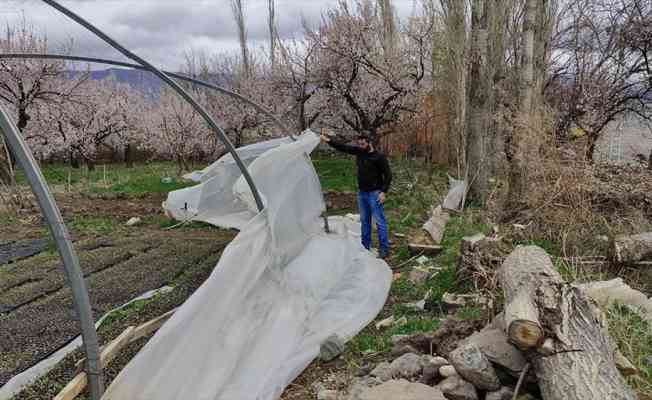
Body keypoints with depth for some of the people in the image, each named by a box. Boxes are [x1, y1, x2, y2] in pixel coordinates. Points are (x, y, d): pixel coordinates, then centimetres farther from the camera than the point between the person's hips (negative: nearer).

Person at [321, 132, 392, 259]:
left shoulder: (379, 157, -12)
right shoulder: (359, 152, 5)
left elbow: (388, 175, -10)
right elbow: (343, 147, 7)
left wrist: (384, 192, -16)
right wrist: (328, 141, -4)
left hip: (374, 193, -7)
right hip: (361, 193, 7)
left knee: (380, 221, -5)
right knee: (364, 220, 14)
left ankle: (384, 249, 0)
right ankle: (365, 246, 25)